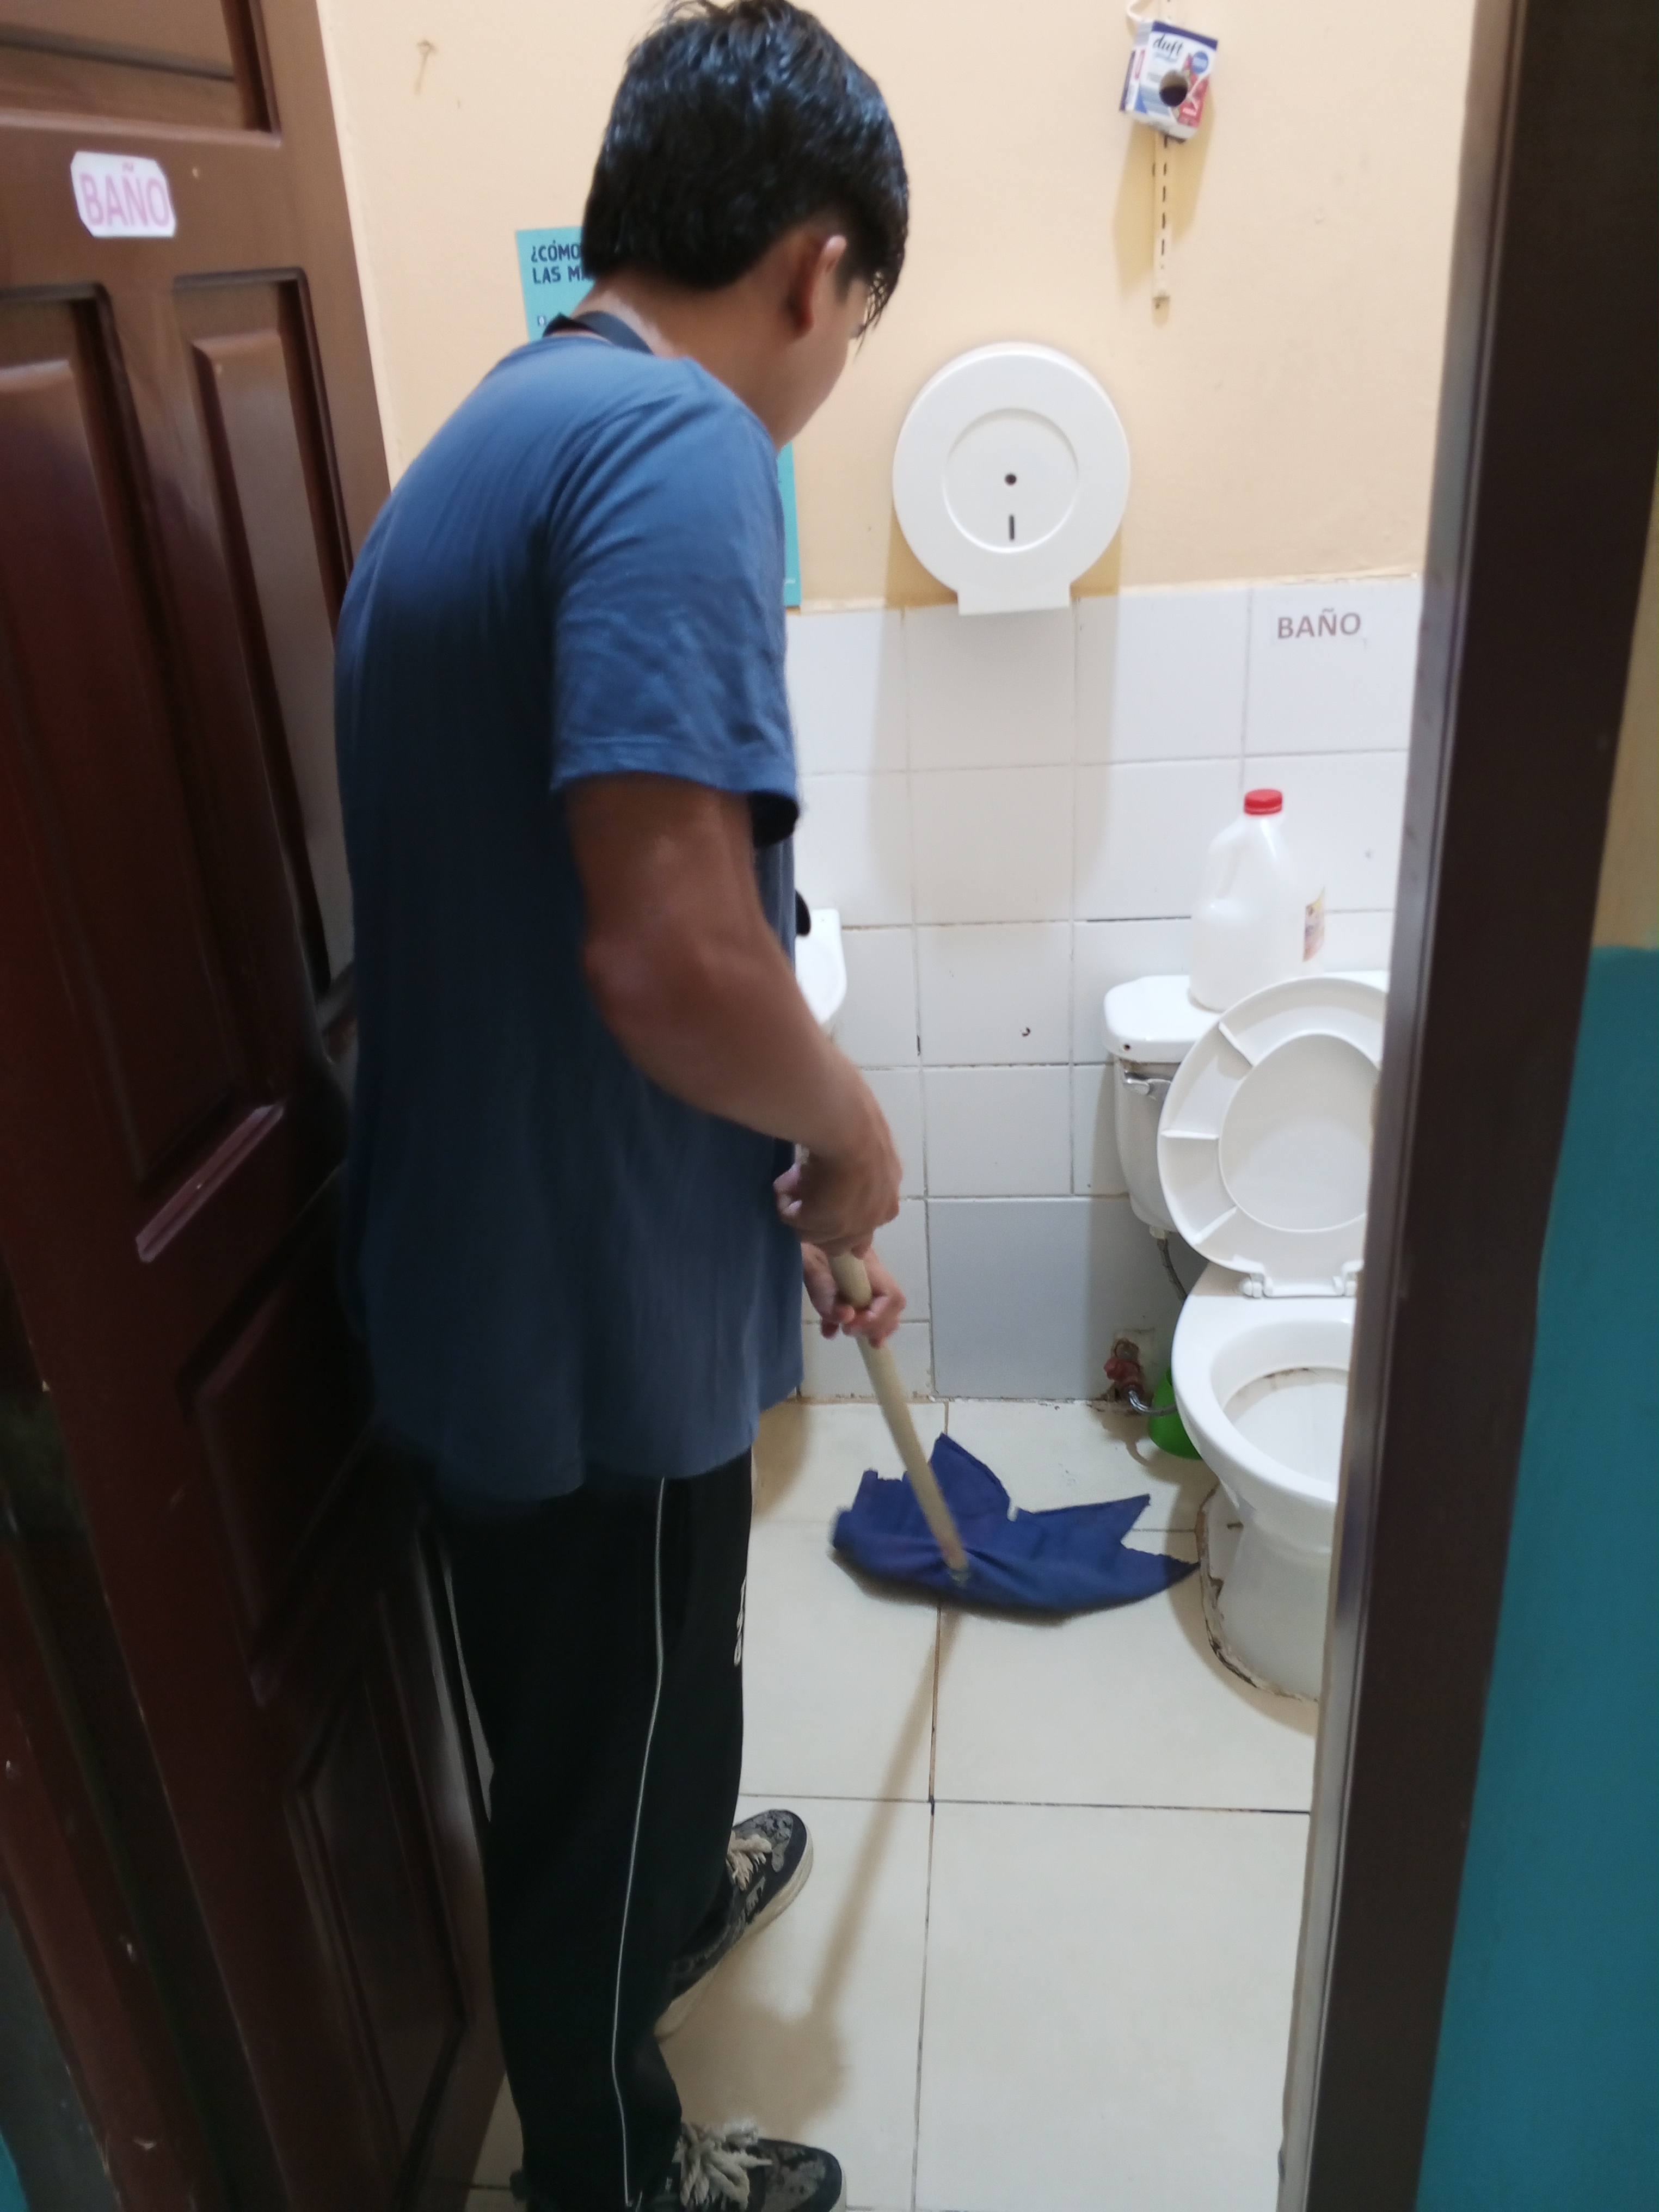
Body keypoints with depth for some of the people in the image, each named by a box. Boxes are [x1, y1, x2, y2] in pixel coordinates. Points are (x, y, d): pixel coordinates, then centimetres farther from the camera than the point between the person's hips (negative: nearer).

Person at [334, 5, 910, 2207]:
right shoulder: (677, 441, -21)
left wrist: (798, 1199, 18)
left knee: (623, 1699, 32)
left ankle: (677, 1887, 61)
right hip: (597, 1312, -9)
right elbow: (670, 949, -34)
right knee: (607, 1754, 17)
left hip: (479, 1264, 9)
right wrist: (855, 1134, -12)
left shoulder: (493, 436, 11)